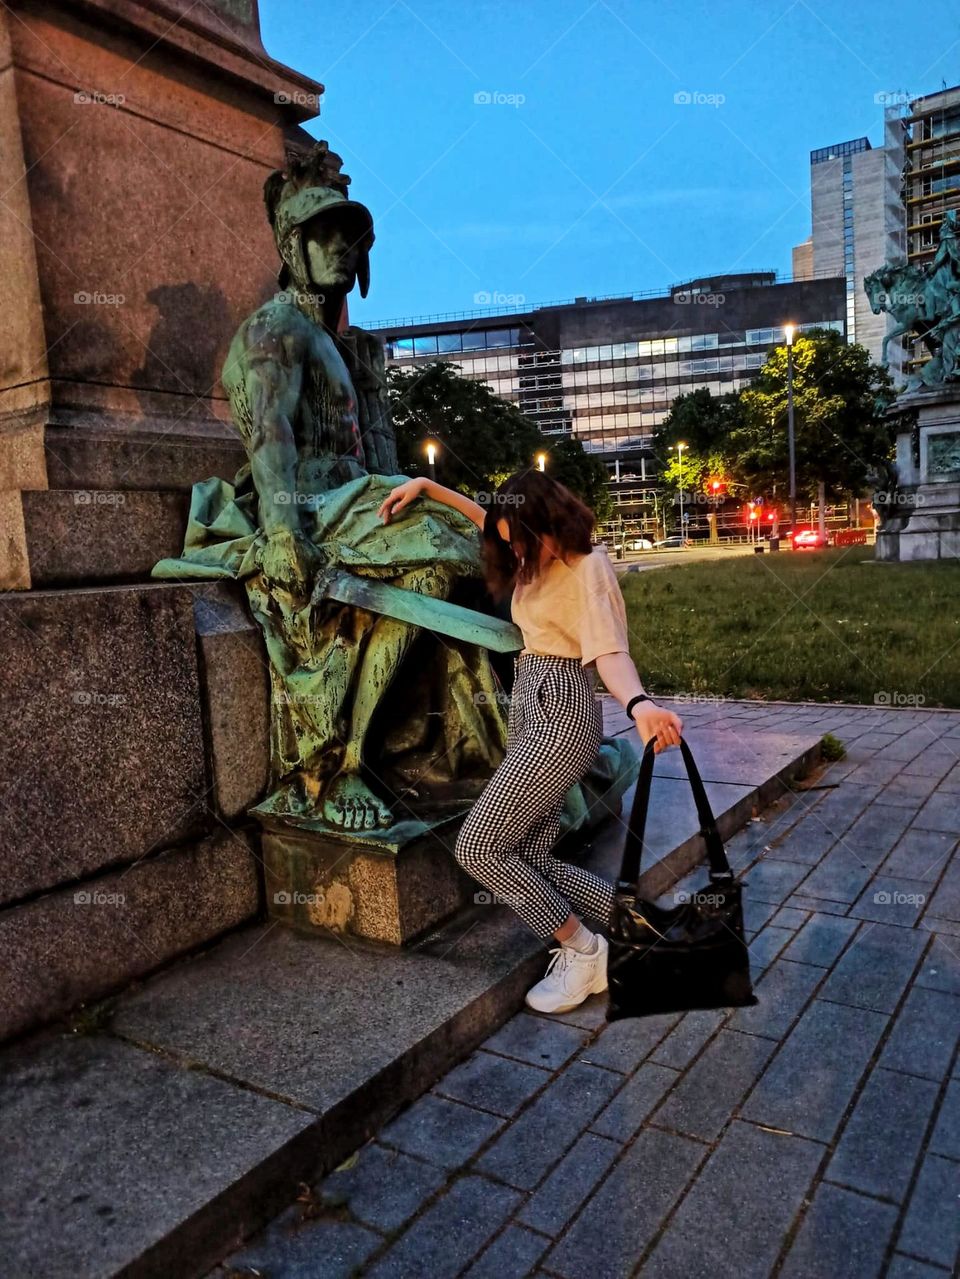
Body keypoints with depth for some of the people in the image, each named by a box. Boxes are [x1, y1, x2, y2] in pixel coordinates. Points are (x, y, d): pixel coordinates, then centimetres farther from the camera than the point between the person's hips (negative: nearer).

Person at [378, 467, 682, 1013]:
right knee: (532, 859, 3)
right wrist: (427, 486, 22)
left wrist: (639, 704, -48)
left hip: (561, 710, -9)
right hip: (529, 706, 9)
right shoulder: (537, 555, 12)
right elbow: (489, 520, 30)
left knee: (479, 847, -12)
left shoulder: (588, 566, -12)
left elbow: (609, 651, -28)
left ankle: (583, 951, 2)